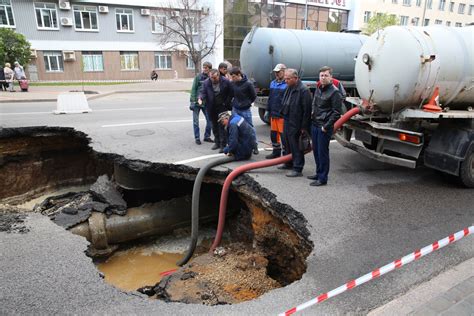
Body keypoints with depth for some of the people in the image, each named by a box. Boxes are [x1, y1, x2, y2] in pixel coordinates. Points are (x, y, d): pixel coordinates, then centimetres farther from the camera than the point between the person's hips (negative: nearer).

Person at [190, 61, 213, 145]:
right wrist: (192, 101, -12)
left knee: (210, 119, 5)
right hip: (196, 102, -3)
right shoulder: (198, 77, -5)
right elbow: (193, 89, -6)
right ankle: (197, 138, 13)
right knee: (196, 121, 2)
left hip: (206, 103, 3)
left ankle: (207, 136, 20)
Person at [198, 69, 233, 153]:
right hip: (211, 108, 4)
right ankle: (217, 143, 26)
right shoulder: (206, 83, -4)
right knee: (214, 126, 13)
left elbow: (230, 93, -4)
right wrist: (200, 98, -26)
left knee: (222, 126, -6)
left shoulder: (225, 82, -11)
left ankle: (223, 145, 0)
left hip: (222, 107, -4)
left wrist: (226, 103, -10)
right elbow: (203, 92, -4)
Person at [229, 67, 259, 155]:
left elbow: (254, 96, -2)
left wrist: (247, 103, 2)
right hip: (235, 109, 4)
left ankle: (255, 146, 17)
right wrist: (234, 102, 6)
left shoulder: (248, 84, -13)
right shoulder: (233, 83, -1)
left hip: (245, 110, -4)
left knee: (250, 127, 5)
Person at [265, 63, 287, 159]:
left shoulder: (287, 84, -11)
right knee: (273, 134, 15)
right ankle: (276, 152, 29)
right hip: (273, 114, 8)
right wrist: (268, 110, 16)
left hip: (282, 115, -8)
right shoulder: (272, 83, 14)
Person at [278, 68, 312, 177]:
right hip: (287, 121, 10)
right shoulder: (289, 88, 11)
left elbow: (307, 110, -19)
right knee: (286, 143, 19)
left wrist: (304, 126, -19)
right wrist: (283, 114, 18)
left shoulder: (303, 90, -18)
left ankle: (297, 169, 7)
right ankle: (288, 163, 35)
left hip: (296, 124, -9)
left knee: (296, 147, -3)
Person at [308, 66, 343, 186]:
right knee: (316, 151, 14)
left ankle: (322, 178, 7)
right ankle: (319, 173, 28)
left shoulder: (335, 92, -11)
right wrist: (312, 114, 11)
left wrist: (326, 126, -15)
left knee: (322, 152, -3)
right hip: (314, 125, 8)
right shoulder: (318, 89, 13)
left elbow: (336, 113, -13)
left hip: (324, 128, -8)